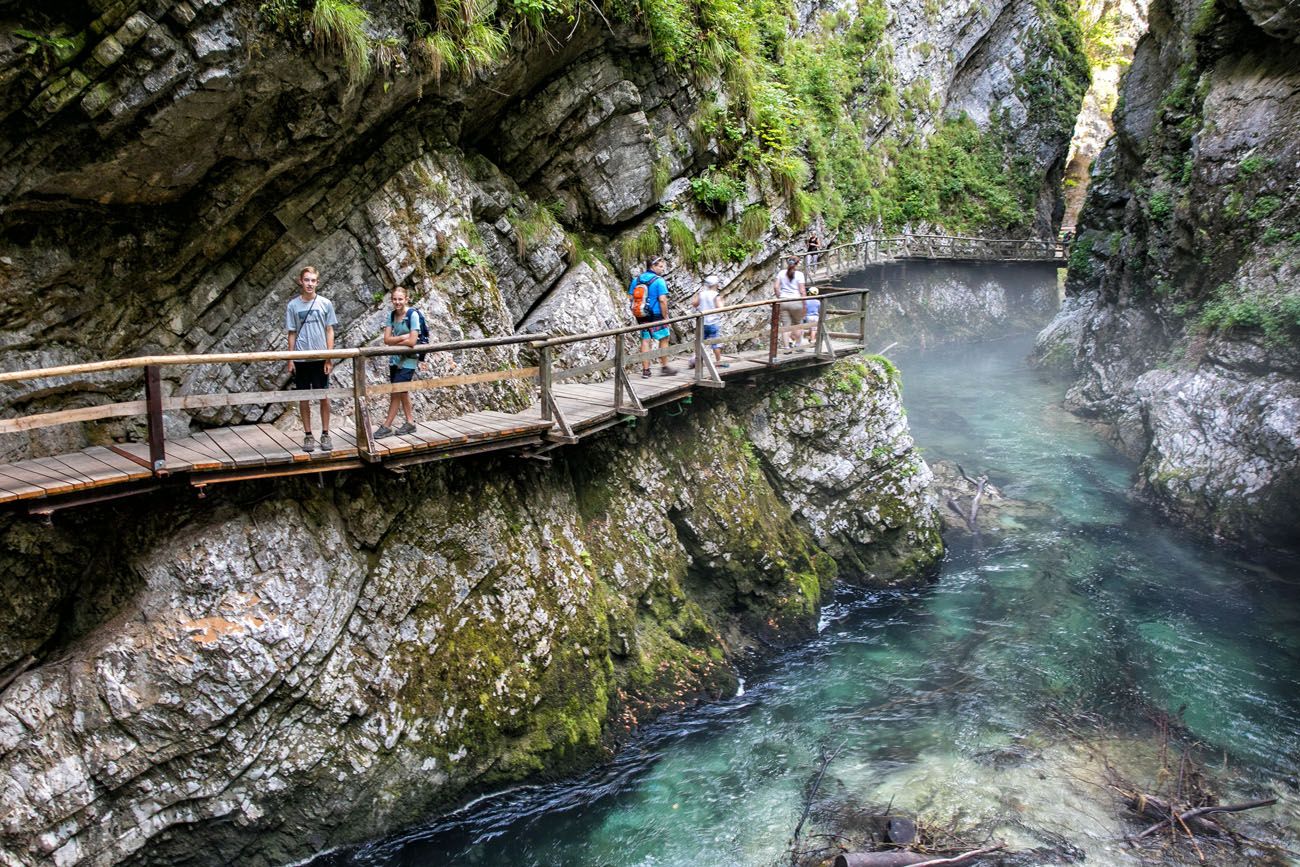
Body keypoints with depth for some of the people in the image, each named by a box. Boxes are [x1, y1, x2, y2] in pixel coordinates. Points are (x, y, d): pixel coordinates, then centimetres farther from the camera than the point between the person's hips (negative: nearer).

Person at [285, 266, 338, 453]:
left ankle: (325, 434, 12)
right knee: (304, 397, 6)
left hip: (320, 358, 0)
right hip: (301, 358, 1)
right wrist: (290, 360, 2)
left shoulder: (325, 303, 1)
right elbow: (292, 334, 6)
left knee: (323, 396, 3)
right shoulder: (292, 305, 2)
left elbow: (329, 331, 3)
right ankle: (308, 435, 14)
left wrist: (329, 357, -3)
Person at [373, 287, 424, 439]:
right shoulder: (391, 315, 2)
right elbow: (386, 339, -4)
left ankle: (386, 426, 1)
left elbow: (412, 342, -22)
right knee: (402, 392, 13)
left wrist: (394, 341, -9)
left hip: (408, 360, -7)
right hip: (395, 359, 7)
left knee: (396, 392, -5)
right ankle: (410, 422, 24)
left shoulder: (413, 314, -15)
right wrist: (402, 337, -17)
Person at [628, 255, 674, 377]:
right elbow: (662, 300, -19)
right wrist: (665, 316, -11)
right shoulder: (659, 280, -13)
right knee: (663, 339, 9)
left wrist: (635, 313, 15)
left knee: (645, 341, 10)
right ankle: (664, 367, 15)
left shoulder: (636, 279, 7)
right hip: (656, 316, -6)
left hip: (641, 316, 6)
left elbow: (631, 297, 8)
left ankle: (645, 370, 11)